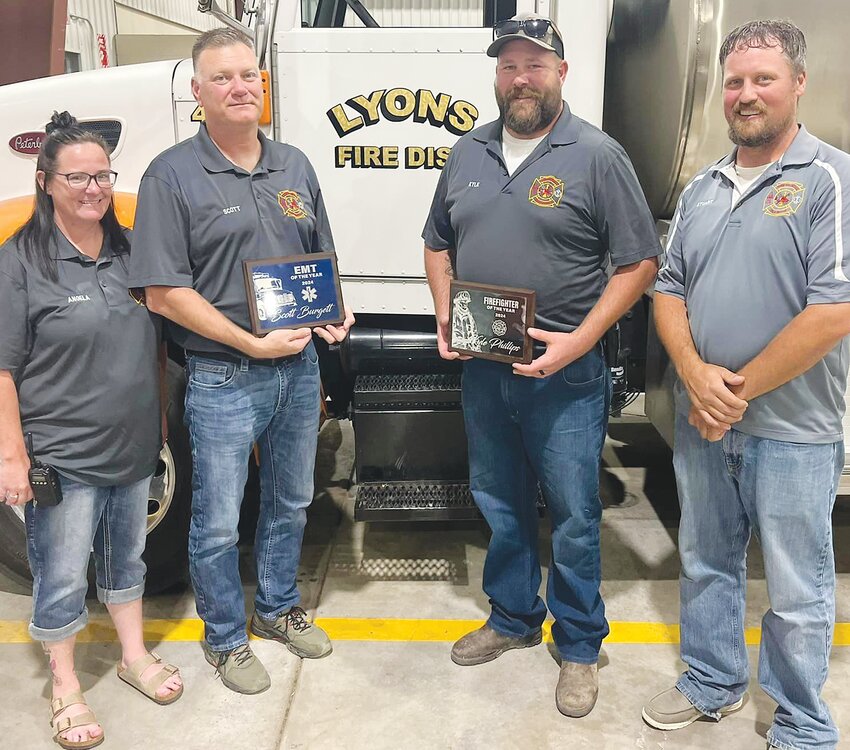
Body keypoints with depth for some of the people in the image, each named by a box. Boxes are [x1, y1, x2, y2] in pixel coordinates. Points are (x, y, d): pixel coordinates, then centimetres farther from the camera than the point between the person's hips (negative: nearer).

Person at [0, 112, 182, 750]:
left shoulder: (131, 249, 5)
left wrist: (160, 424, 14)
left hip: (134, 448, 6)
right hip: (63, 457, -5)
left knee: (127, 558, 21)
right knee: (62, 582, 7)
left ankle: (135, 656, 40)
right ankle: (65, 690, 27)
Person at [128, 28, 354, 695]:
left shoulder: (295, 166, 8)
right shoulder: (173, 175, -10)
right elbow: (163, 292, -14)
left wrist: (334, 312, -4)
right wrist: (252, 343, -20)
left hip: (299, 368, 6)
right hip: (223, 381, -5)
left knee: (290, 503, 20)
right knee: (218, 523, 7)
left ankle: (277, 608, 42)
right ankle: (225, 639, 30)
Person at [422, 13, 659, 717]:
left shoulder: (597, 155, -8)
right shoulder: (468, 153, 9)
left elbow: (639, 262, -9)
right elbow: (439, 245, 17)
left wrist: (579, 341, -17)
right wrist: (445, 316, 1)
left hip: (565, 372, -5)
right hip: (482, 368, 5)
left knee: (573, 516, 6)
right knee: (500, 502, 18)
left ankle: (580, 645, 26)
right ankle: (513, 615, 39)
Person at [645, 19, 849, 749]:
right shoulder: (701, 189, 9)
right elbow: (668, 288, 8)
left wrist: (738, 391, -14)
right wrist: (696, 377, -10)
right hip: (701, 423, 6)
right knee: (706, 565, 19)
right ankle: (713, 682, 40)